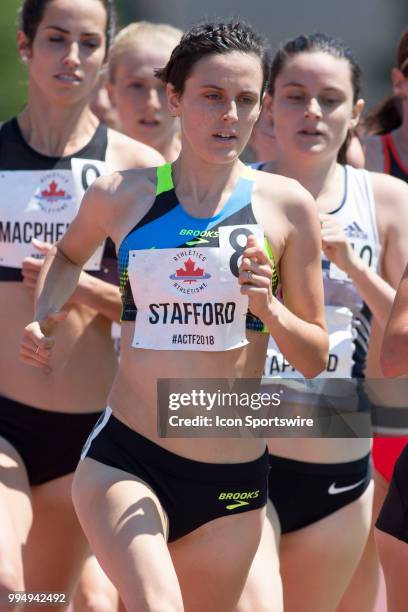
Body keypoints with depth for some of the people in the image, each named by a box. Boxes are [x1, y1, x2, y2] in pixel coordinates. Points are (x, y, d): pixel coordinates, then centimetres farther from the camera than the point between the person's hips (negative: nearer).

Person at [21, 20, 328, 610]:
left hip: (235, 476, 2)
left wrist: (266, 307, -14)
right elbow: (69, 253, 25)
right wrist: (44, 317, 6)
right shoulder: (121, 195, 1)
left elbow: (315, 357, 4)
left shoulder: (286, 206, -1)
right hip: (125, 461, -2)